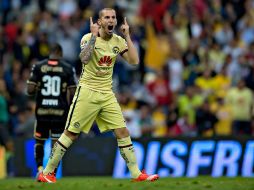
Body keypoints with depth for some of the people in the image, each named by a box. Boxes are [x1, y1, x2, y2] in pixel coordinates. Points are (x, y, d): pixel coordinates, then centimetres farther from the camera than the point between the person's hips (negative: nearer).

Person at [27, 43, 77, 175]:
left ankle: (39, 167, -2)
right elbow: (73, 93, -4)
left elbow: (30, 91, -6)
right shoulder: (67, 69, -1)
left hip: (42, 111, 1)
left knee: (39, 142, 17)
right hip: (60, 111, -1)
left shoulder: (38, 67, -1)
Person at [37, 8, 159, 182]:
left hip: (107, 94, 5)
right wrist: (94, 35, -27)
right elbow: (84, 59, -29)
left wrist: (127, 35, -7)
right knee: (71, 134, -3)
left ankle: (136, 173, 4)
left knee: (123, 132, -1)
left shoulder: (118, 41, 5)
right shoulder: (88, 38, -10)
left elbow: (134, 60, -6)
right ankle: (47, 172, 6)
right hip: (87, 92, -5)